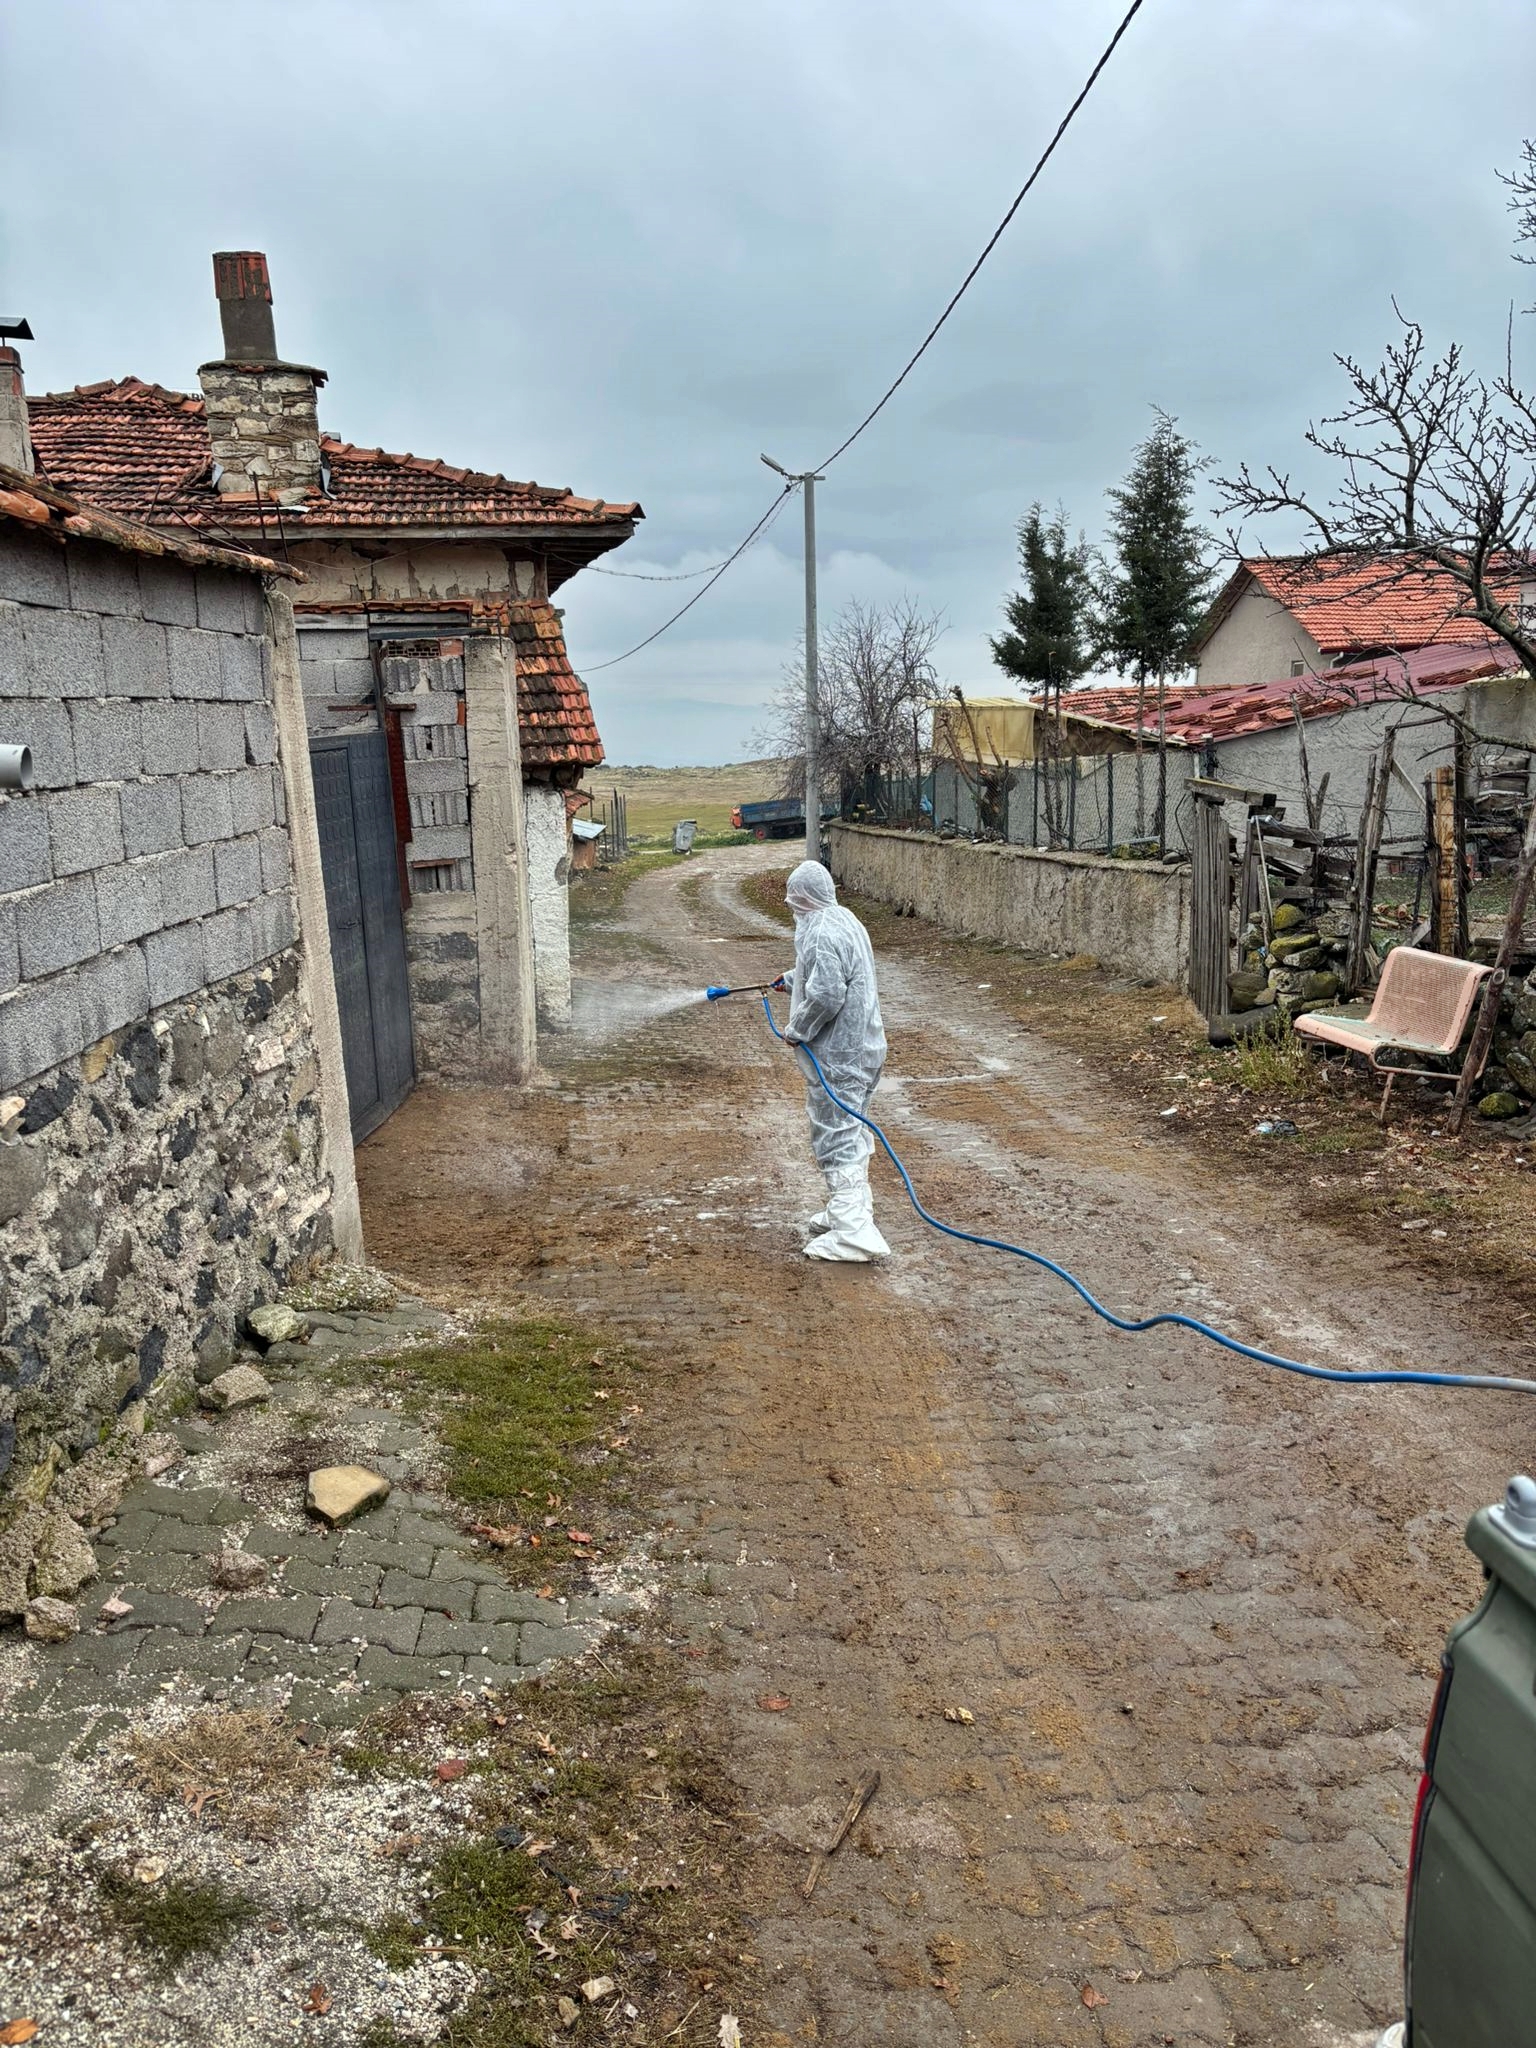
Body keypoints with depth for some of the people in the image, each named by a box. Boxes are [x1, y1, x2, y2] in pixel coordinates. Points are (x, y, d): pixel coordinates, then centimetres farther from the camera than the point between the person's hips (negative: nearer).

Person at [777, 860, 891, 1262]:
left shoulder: (822, 935, -22)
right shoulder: (845, 920, 11)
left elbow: (826, 995, -29)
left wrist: (796, 1029, -13)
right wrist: (795, 981, 39)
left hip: (836, 1056, -10)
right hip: (862, 1048, 10)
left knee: (836, 1138, -7)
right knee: (851, 1132, 21)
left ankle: (853, 1233, -9)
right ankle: (852, 1209, 34)